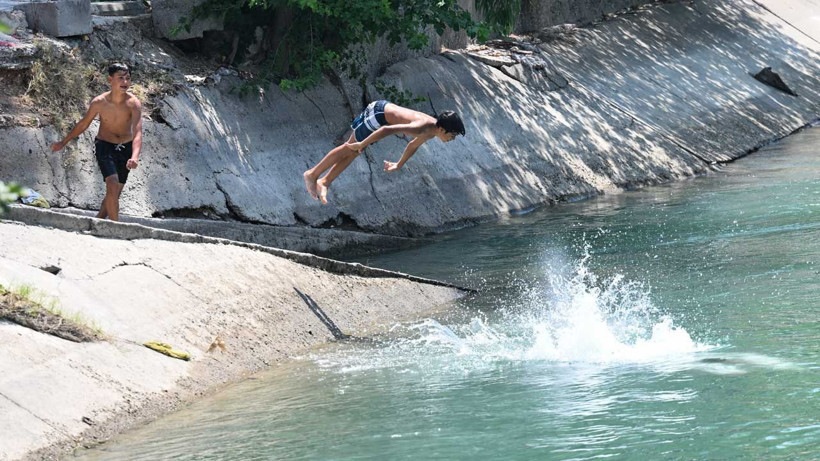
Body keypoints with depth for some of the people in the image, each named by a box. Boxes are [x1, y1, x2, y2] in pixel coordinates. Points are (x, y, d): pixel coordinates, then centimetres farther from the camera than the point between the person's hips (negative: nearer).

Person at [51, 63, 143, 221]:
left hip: (126, 148, 2)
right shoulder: (99, 103, -17)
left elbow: (137, 133, -33)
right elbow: (83, 125, 2)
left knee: (115, 194, 8)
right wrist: (63, 143, 9)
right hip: (105, 146, -2)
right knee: (112, 186, -22)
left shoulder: (133, 104, -21)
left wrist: (135, 157, -50)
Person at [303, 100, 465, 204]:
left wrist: (399, 165, 29)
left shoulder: (432, 132, -3)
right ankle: (312, 174, 12)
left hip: (386, 109, 9)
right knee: (350, 149, 2)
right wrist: (363, 144, -28)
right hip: (379, 113, -9)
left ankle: (324, 182, 20)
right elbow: (388, 130, -36)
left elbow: (413, 145, 19)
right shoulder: (421, 128, -33)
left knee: (353, 151, 14)